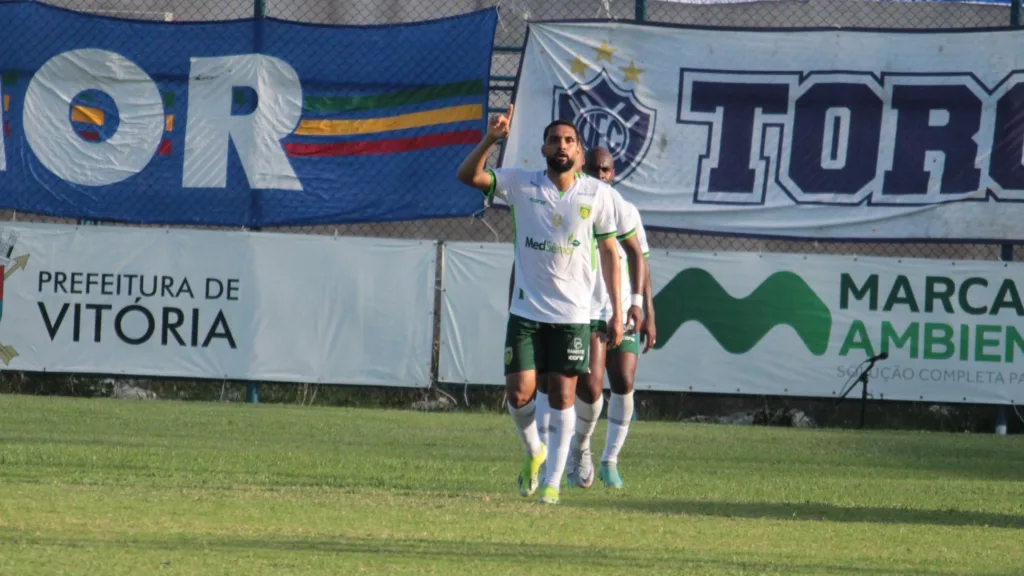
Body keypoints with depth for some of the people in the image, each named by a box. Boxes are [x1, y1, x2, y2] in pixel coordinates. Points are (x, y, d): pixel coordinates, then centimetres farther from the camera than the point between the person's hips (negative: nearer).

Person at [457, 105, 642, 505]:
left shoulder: (596, 194, 1)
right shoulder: (522, 185, 0)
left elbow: (609, 251, 6)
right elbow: (468, 176, -8)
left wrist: (617, 311, 2)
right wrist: (491, 139, -25)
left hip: (573, 314, 0)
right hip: (527, 311, 0)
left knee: (562, 396, -2)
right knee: (519, 394, -5)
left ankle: (553, 482, 6)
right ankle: (533, 452, 25)